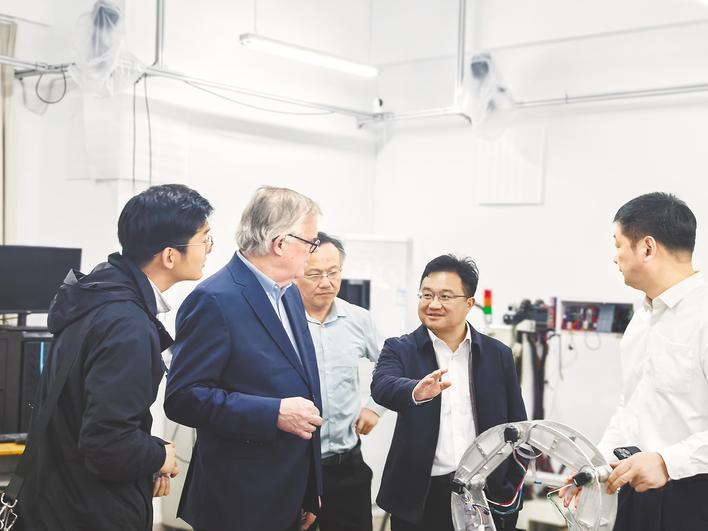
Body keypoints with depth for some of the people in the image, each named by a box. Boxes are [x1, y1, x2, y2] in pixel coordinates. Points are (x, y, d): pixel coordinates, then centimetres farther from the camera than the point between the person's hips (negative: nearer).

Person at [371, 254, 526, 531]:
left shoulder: (499, 355, 3)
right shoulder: (400, 349, -2)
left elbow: (517, 427, 8)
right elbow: (382, 387, -22)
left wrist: (510, 491, 1)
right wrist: (416, 391, -43)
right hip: (419, 497, -1)